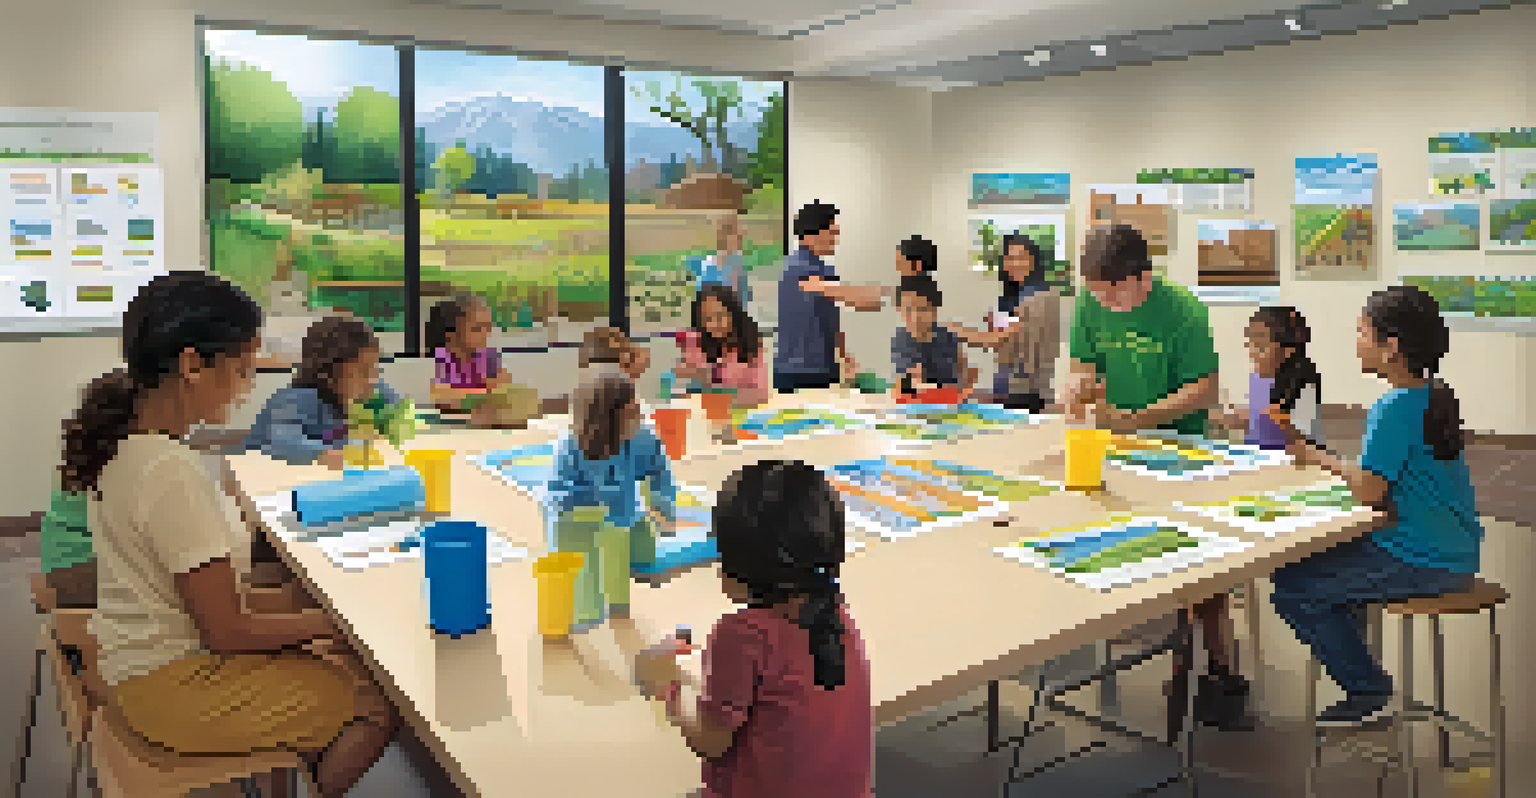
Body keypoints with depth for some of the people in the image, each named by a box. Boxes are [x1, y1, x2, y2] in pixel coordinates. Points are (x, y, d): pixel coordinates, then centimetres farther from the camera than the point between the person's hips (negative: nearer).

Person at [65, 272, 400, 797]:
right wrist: (332, 623, -11)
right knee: (380, 704, -3)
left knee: (335, 663, 17)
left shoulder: (124, 438, -1)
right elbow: (228, 633, -24)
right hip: (171, 687, -9)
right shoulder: (173, 473, -30)